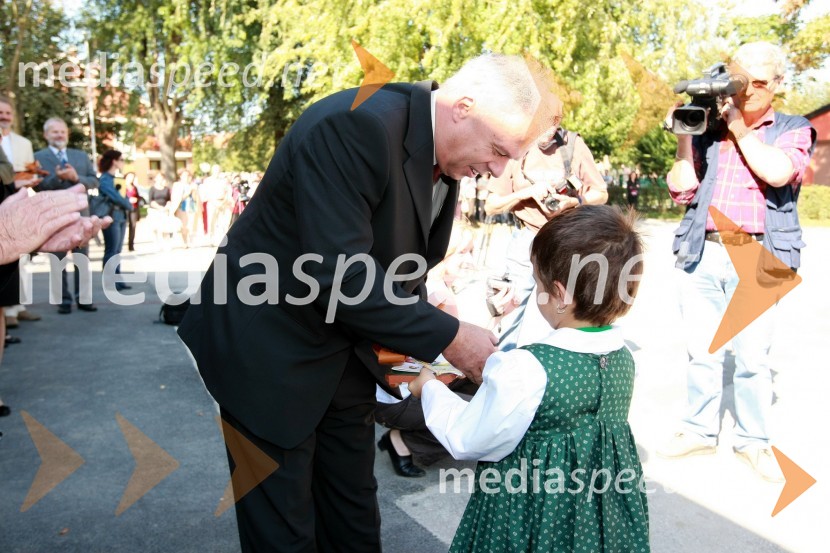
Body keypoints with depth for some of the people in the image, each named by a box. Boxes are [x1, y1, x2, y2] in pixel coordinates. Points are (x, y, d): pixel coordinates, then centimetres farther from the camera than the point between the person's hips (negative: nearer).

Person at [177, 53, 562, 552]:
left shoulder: (445, 156, -1)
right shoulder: (354, 125, -28)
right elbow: (339, 277, -33)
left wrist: (423, 352, -5)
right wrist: (447, 338, -24)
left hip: (346, 349, 8)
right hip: (270, 352, -7)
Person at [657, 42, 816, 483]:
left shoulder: (793, 130, 9)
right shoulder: (708, 131, 13)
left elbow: (778, 172, -13)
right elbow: (681, 189, 4)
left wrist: (738, 126, -5)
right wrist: (684, 134, -2)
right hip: (702, 254, 2)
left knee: (752, 357, 1)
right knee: (701, 352, 8)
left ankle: (753, 441, 17)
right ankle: (698, 431, 21)